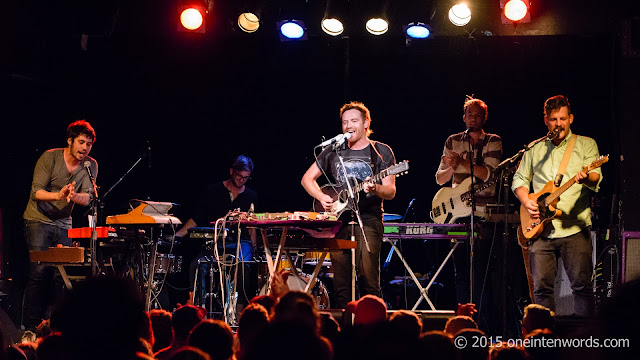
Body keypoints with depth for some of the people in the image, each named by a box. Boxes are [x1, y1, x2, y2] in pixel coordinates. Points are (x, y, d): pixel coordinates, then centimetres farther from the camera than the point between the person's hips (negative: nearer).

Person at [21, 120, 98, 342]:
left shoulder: (90, 165, -1)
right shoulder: (50, 157, -12)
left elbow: (88, 197, -11)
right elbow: (36, 191, -19)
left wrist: (74, 196, -35)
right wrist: (58, 195, -38)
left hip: (64, 224, 4)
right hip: (39, 219, -4)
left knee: (63, 275, -5)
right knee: (39, 272, -13)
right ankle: (30, 329, -12)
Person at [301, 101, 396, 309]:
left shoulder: (381, 152, 5)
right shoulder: (333, 151, 14)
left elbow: (390, 192, -2)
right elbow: (307, 178, 18)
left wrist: (374, 189, -24)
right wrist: (321, 197, 0)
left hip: (368, 220, -3)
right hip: (338, 220, 3)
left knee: (368, 279, -12)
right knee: (340, 282, 1)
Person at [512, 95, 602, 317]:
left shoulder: (586, 144, 8)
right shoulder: (534, 150, 17)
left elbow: (596, 178, -5)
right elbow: (519, 180, 21)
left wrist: (585, 178, -29)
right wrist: (526, 201, 1)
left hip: (575, 228, -3)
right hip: (541, 230, 3)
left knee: (581, 285, -9)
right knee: (541, 287, 0)